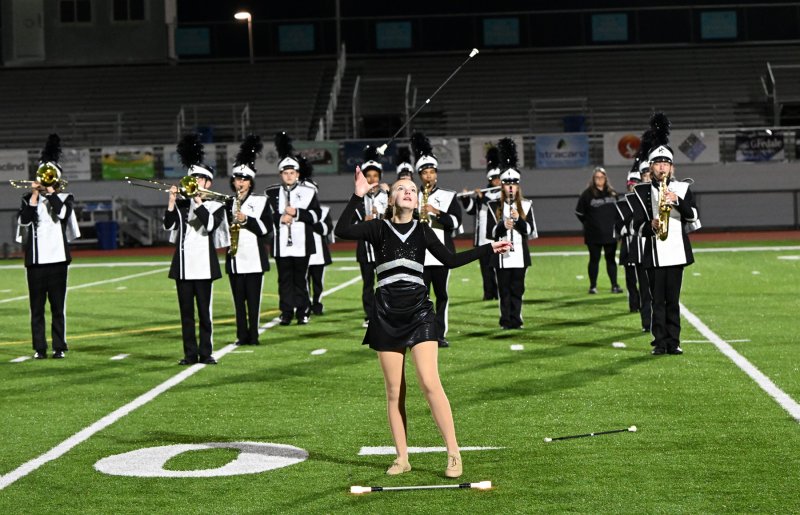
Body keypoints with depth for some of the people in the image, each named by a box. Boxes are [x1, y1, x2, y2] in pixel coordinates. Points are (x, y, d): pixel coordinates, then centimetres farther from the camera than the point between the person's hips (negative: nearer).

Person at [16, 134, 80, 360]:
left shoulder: (65, 198, 5)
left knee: (58, 306, 1)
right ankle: (39, 348, 6)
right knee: (37, 307, 2)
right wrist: (35, 195, -9)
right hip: (35, 259, 1)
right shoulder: (29, 199, 8)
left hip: (57, 258, -1)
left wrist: (50, 190, -7)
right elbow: (24, 220, -7)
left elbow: (62, 213, -15)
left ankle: (59, 347, 5)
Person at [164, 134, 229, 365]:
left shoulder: (215, 205, 1)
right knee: (186, 312, 5)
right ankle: (190, 353, 10)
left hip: (203, 264, -3)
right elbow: (168, 224, -3)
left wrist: (198, 201, -18)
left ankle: (206, 353, 5)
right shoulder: (181, 204, 10)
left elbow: (210, 225, -17)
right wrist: (172, 201, -11)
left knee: (204, 311, 0)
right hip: (183, 265, 3)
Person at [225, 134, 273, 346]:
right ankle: (242, 335, 9)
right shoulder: (227, 204, 11)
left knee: (253, 299, -3)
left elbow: (267, 228, -5)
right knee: (239, 299, 4)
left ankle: (253, 335, 2)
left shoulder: (260, 202, 2)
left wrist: (247, 220, -16)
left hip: (254, 257, -3)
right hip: (234, 258, 3)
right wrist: (226, 234, -7)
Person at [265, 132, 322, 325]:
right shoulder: (272, 193, 6)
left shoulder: (308, 191, 3)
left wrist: (296, 213, -14)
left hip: (301, 243, -1)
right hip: (281, 244, 1)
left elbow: (315, 216, -2)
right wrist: (279, 218, -14)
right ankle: (286, 312, 9)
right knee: (285, 279, 4)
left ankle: (303, 311, 9)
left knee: (300, 278, 3)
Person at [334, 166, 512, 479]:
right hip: (387, 315, 0)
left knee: (430, 383, -11)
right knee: (394, 391, 3)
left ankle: (454, 454, -8)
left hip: (419, 312, 0)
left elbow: (449, 260, 15)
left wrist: (488, 249, 13)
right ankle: (402, 458, 11)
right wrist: (358, 197, -17)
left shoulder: (422, 231, 10)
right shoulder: (379, 229, 3)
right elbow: (342, 231, -12)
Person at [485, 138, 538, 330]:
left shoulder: (525, 206, 6)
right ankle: (506, 321, 5)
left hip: (519, 254, 1)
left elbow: (530, 231, 1)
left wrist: (519, 220, -15)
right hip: (502, 255, -1)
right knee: (504, 289, 1)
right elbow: (490, 233, -1)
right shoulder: (494, 206, 2)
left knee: (517, 289, 3)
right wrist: (502, 226, -19)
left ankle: (516, 320, 8)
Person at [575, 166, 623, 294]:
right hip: (593, 235, -3)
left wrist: (614, 224, 9)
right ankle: (593, 286, 10)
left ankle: (614, 285, 7)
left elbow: (618, 210, 17)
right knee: (594, 259, 3)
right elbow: (579, 212, 0)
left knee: (611, 259, 5)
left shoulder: (612, 193, 5)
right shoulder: (587, 194, -5)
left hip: (610, 233, 3)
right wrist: (589, 223, 1)